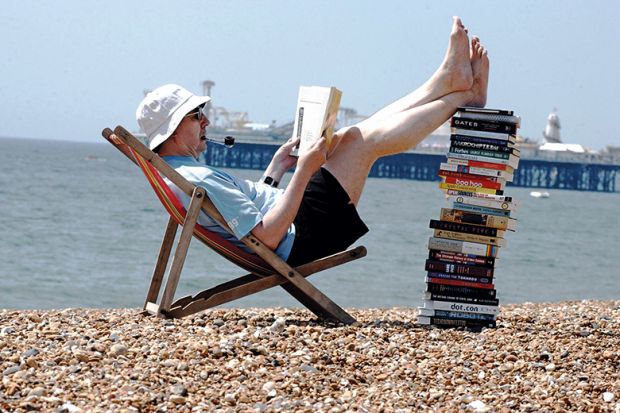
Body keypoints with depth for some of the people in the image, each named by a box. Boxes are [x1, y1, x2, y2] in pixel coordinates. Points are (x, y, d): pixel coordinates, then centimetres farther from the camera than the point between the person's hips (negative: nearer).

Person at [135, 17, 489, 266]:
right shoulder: (198, 179, -24)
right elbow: (268, 236, -28)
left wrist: (275, 170, 18)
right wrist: (304, 170, -25)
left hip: (297, 240, 10)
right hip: (302, 240, -10)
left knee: (360, 136, 11)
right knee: (359, 139, -8)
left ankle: (449, 79, 18)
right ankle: (463, 96, 7)